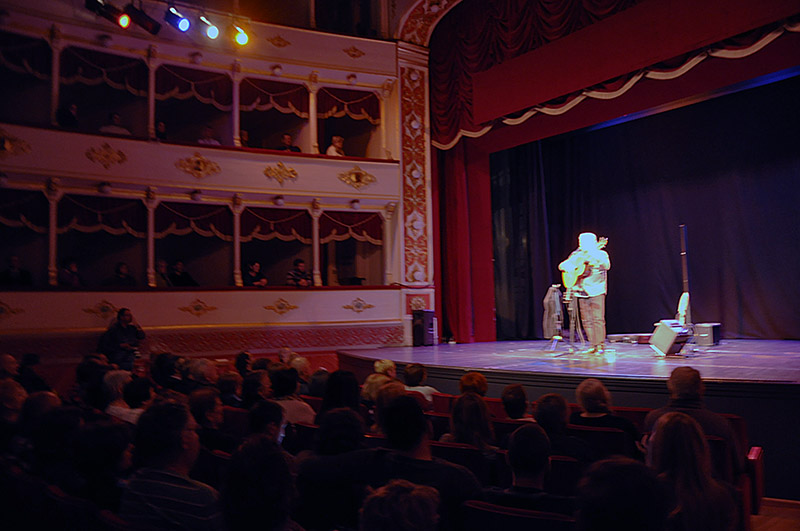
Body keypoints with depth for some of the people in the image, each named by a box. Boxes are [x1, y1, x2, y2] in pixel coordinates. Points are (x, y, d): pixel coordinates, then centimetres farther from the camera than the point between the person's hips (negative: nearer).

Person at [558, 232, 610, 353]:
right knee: (586, 321, 4)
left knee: (598, 319, -9)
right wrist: (569, 268, -9)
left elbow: (607, 266, -16)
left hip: (596, 292, -4)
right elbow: (562, 265, 13)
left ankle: (600, 345, -2)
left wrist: (595, 256, -27)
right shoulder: (577, 255, 12)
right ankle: (593, 346, 11)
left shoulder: (601, 254, 2)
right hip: (582, 292, 4)